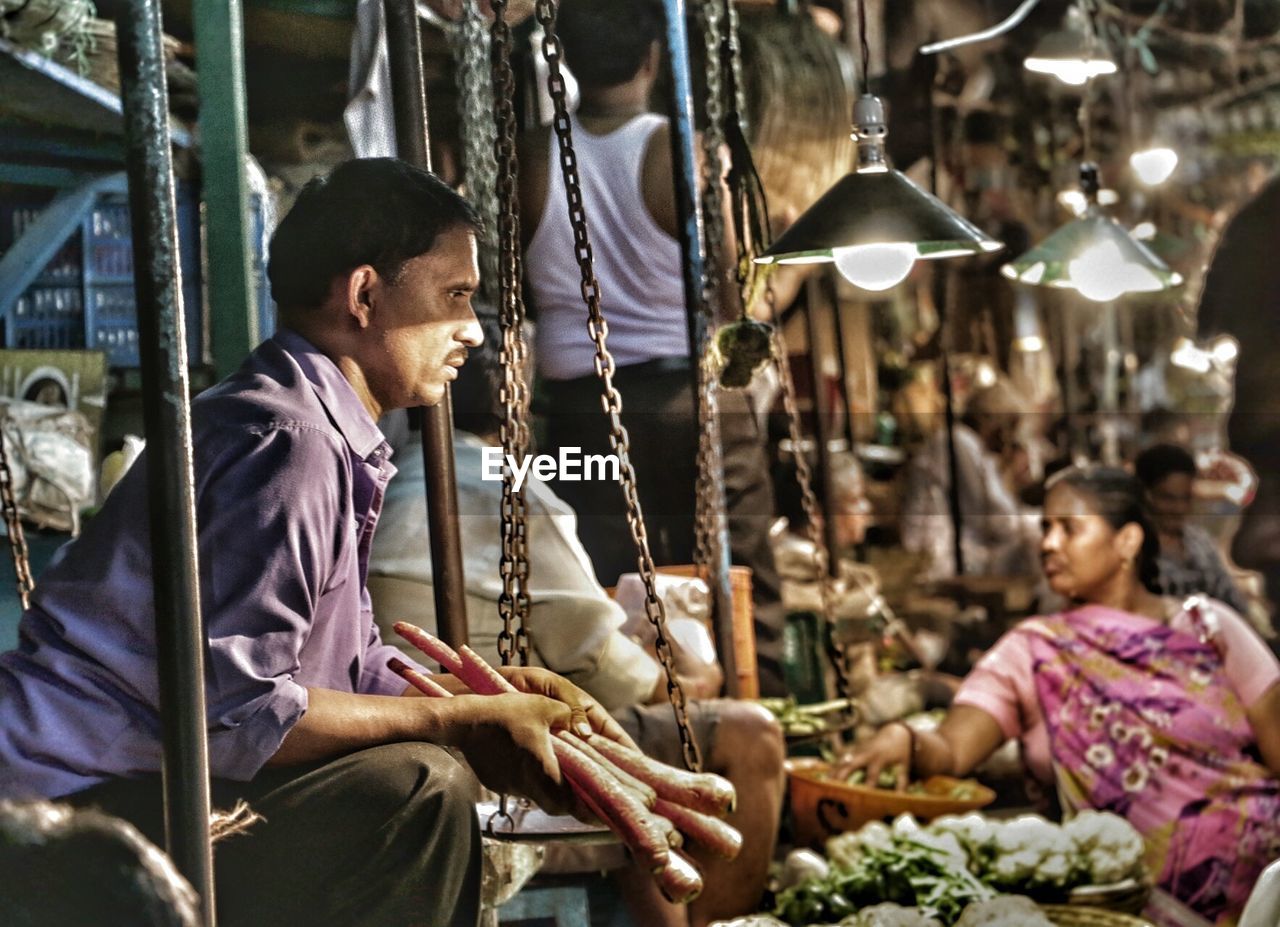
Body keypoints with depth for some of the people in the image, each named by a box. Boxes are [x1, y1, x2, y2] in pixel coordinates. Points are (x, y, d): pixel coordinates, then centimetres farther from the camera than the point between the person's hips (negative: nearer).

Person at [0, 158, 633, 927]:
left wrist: (509, 693, 3)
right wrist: (465, 722, -17)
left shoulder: (333, 439, 14)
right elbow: (233, 711, -26)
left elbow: (356, 670, 17)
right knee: (420, 788, -23)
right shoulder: (285, 440, -19)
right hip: (75, 803, -11)